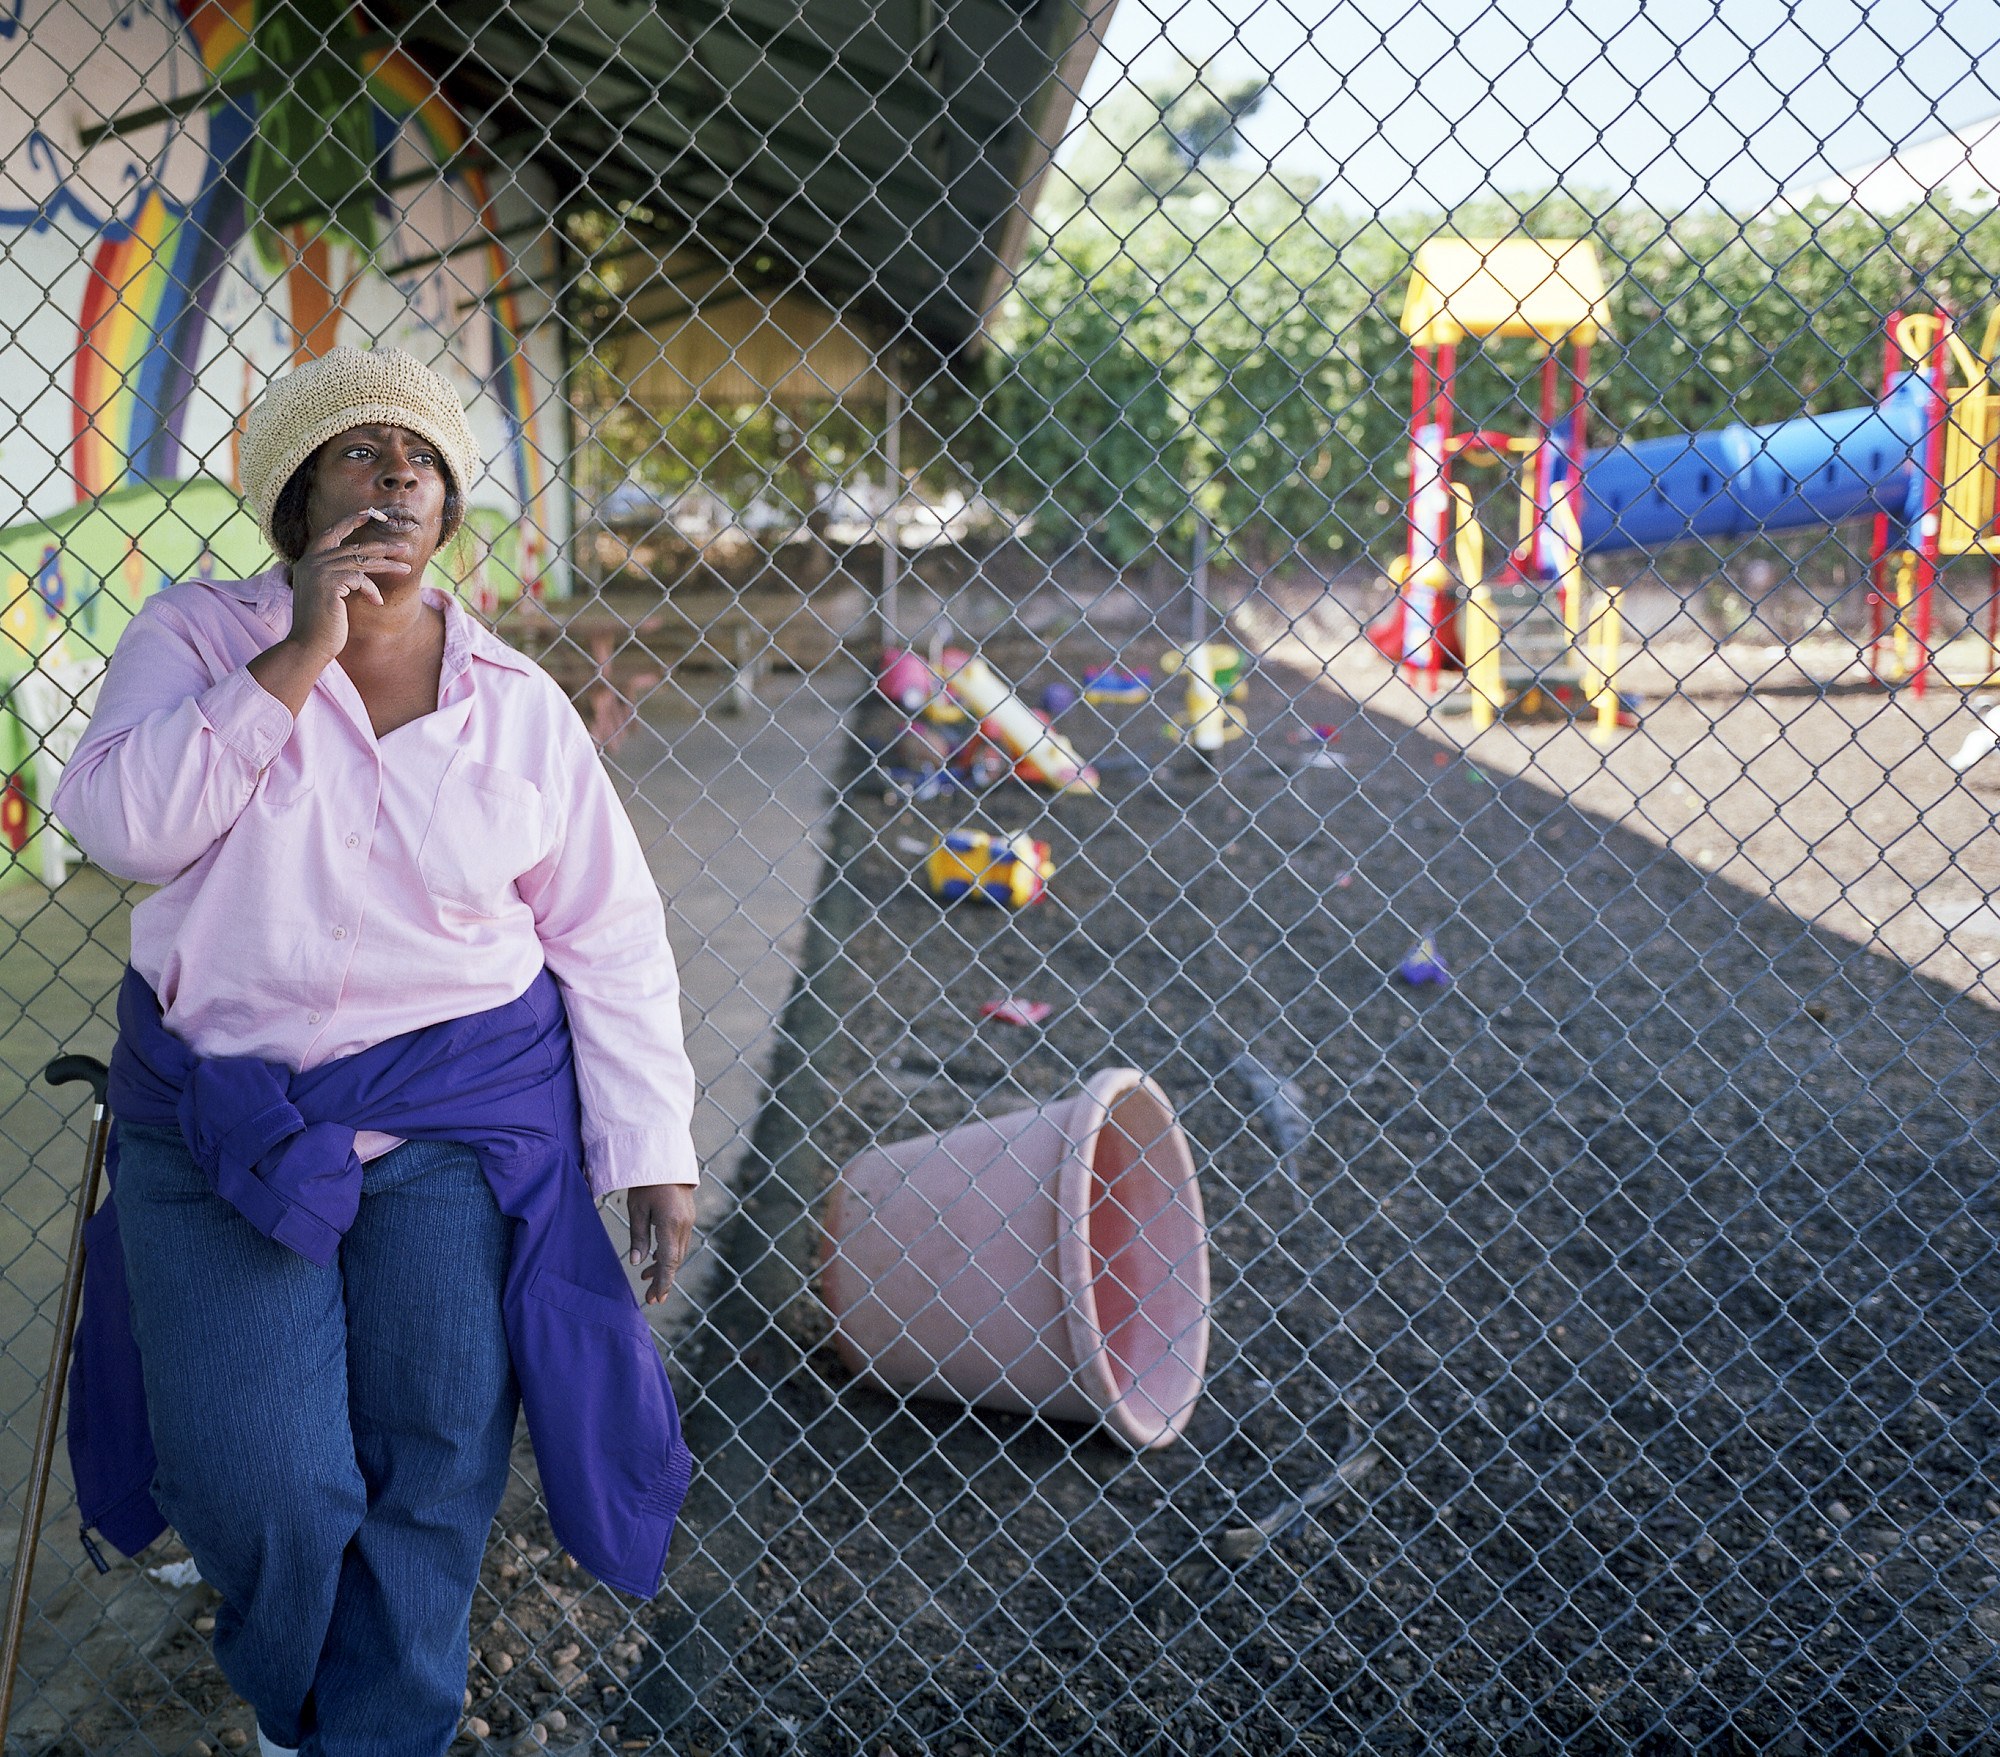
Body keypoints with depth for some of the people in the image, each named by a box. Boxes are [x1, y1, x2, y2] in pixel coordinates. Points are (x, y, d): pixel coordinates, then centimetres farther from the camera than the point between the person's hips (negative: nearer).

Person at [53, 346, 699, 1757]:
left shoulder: (516, 702, 4)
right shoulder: (201, 636, 3)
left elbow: (611, 936, 6)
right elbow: (122, 823, -14)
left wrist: (651, 1150, 0)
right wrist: (298, 659, -17)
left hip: (460, 1114, 1)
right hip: (222, 1117, 0)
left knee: (435, 1465, 2)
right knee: (257, 1481, -2)